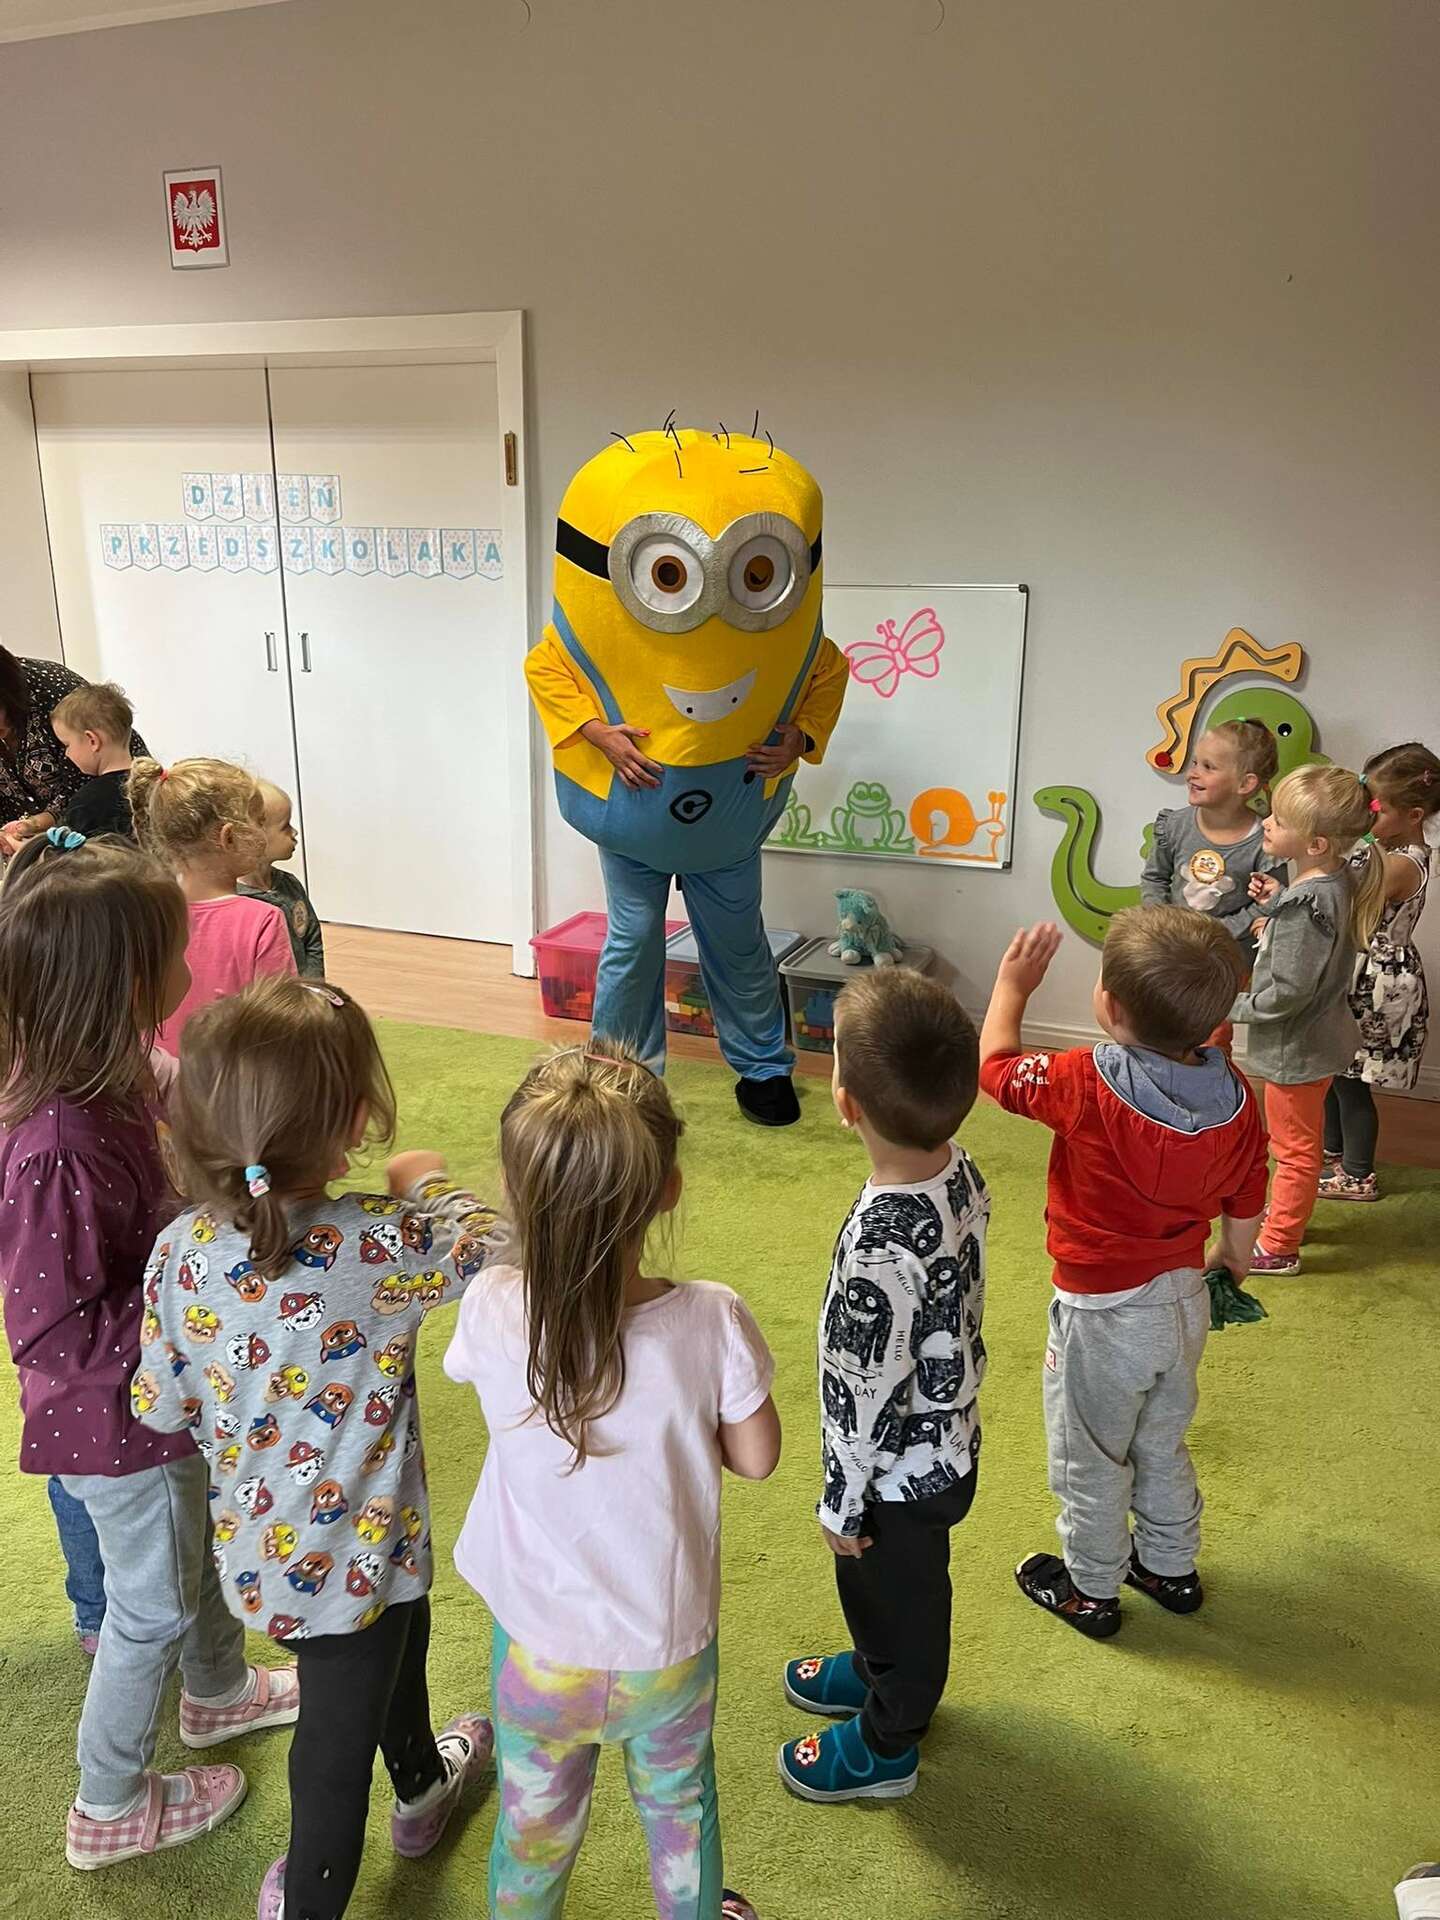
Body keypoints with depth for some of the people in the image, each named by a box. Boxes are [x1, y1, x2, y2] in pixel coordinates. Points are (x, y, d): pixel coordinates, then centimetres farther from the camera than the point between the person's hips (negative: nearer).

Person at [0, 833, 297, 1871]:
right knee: (155, 1601, 15)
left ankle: (220, 1691, 58)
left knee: (203, 1543, 30)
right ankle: (111, 1806, 41)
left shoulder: (104, 1085, -9)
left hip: (161, 1394, 8)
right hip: (114, 1422, -8)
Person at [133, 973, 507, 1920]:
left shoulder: (181, 1251, -17)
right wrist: (433, 1185, 1)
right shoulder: (381, 1243, -31)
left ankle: (422, 1781, 60)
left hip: (257, 1543, 6)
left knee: (396, 1640, 33)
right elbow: (497, 1251, -15)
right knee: (340, 1729, 19)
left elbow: (162, 1406, -6)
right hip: (351, 1551, -6)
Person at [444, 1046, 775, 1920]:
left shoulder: (494, 1314, -28)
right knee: (680, 1802, 31)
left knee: (535, 1825, 28)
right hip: (670, 1646, 0)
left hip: (539, 1649, 0)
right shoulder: (712, 1322, -30)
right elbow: (756, 1457, -13)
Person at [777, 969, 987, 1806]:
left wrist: (844, 1505, -11)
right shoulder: (962, 1172, -16)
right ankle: (881, 1673, 60)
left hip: (903, 1474, -7)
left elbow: (866, 1396, -28)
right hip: (948, 1438, 7)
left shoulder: (880, 1252, -41)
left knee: (895, 1594, 20)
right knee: (888, 1589, 32)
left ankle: (885, 1746, 47)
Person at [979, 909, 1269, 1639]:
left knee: (1090, 1460, 18)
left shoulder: (1086, 1085, -30)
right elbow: (1245, 1208, 1)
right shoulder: (1235, 1096, -13)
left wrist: (1012, 984, 4)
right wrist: (1229, 1261, 22)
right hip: (1184, 1301, 6)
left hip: (1102, 1313, -6)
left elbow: (996, 1064, -12)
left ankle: (1090, 1590, 37)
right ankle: (1170, 1567, 48)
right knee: (1162, 1445, 29)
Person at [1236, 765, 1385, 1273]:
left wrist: (1233, 1007, -15)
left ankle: (1277, 1248, 23)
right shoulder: (1339, 880, -5)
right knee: (1300, 1143, 26)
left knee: (1295, 1149, 8)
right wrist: (1276, 902, -2)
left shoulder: (1305, 904, -32)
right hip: (1319, 1037, 9)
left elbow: (1287, 993, -29)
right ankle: (1287, 1215, 45)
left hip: (1297, 1048, -9)